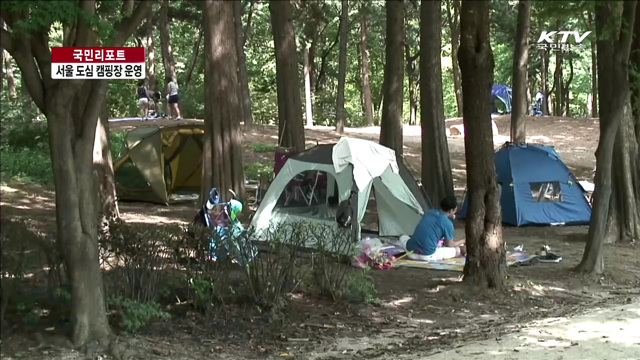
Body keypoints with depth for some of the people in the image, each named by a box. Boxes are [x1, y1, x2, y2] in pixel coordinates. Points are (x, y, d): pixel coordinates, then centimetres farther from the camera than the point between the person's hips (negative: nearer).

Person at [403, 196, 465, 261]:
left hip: (410, 250, 4)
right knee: (458, 250, 8)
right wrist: (462, 241, 24)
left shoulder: (430, 212, 11)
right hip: (427, 255, -4)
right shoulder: (448, 223, -7)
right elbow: (449, 244, 7)